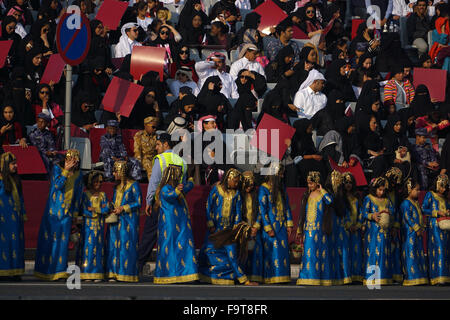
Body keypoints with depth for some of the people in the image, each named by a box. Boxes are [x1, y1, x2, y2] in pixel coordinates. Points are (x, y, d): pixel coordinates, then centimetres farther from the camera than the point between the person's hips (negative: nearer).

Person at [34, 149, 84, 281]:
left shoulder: (78, 175, 8)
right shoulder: (57, 168, -3)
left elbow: (78, 195, 14)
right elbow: (58, 185, -17)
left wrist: (75, 212, 12)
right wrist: (66, 170, -18)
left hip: (67, 211, 3)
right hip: (54, 210, -3)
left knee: (63, 239, 1)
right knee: (50, 238, -1)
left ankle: (60, 270, 6)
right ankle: (46, 269, 6)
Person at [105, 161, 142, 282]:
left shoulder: (133, 185, -3)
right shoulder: (117, 186, 19)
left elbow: (138, 203, -8)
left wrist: (123, 208, -12)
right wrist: (112, 207, 8)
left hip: (128, 221, -7)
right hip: (115, 221, 7)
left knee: (127, 245, -8)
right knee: (113, 245, 0)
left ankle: (127, 273, -6)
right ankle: (113, 273, 0)